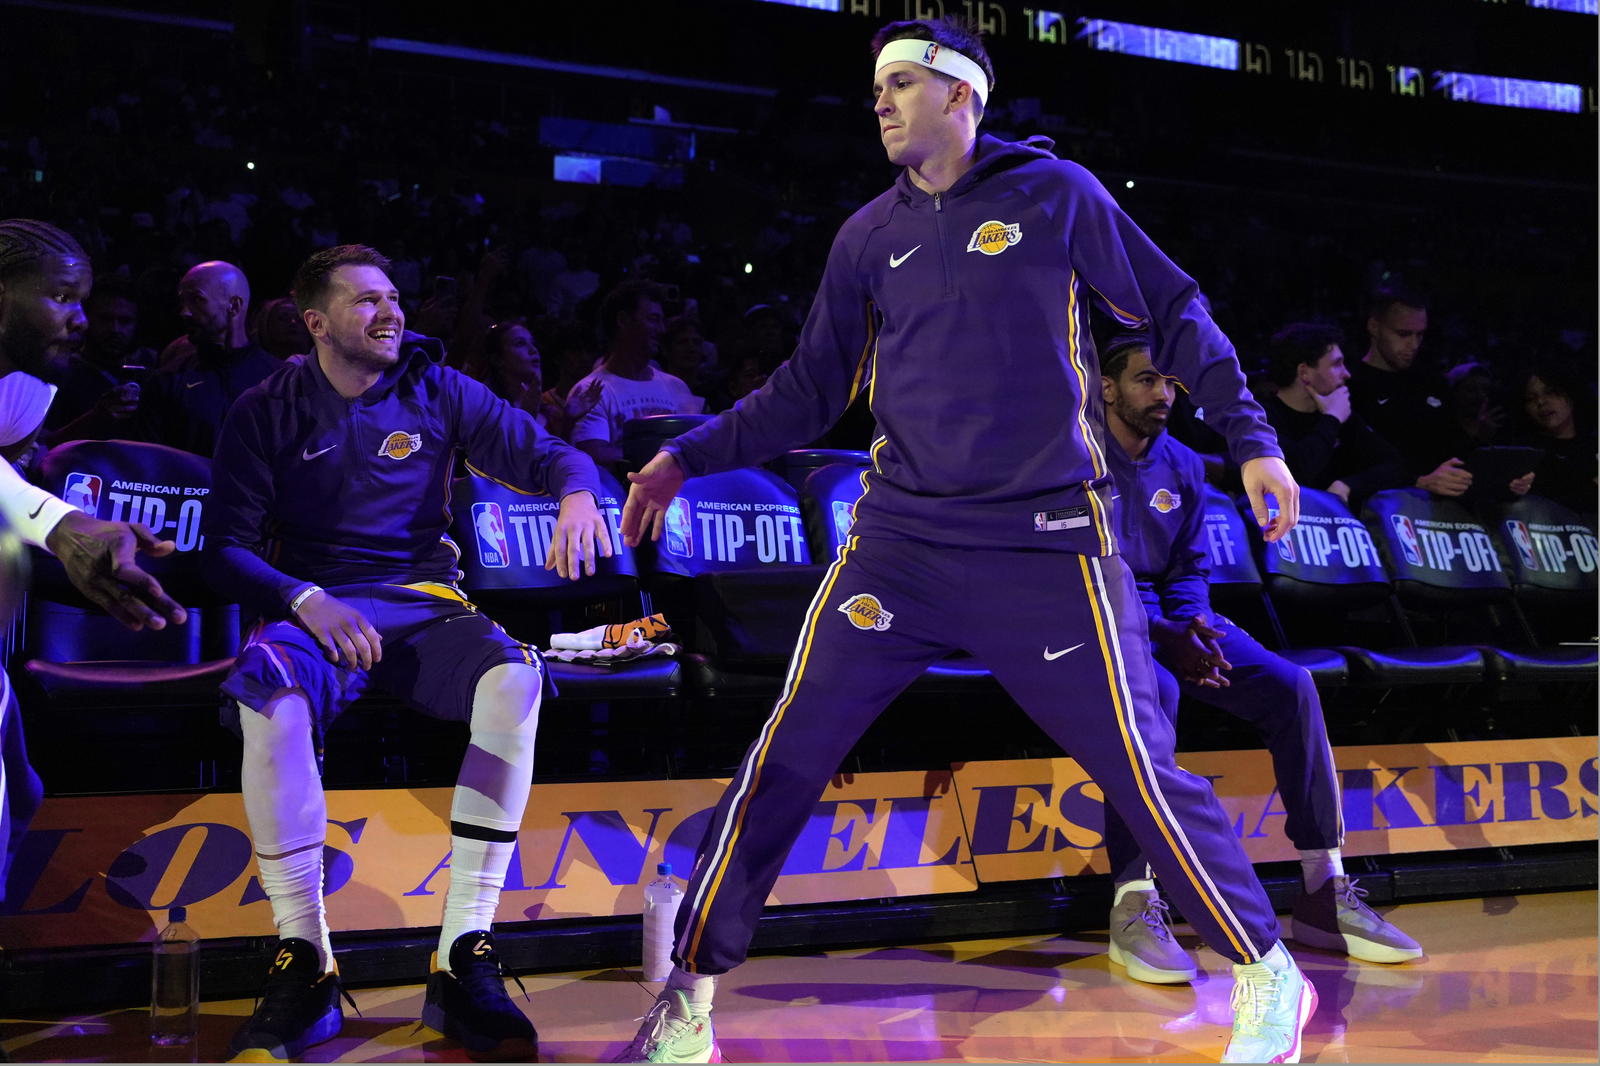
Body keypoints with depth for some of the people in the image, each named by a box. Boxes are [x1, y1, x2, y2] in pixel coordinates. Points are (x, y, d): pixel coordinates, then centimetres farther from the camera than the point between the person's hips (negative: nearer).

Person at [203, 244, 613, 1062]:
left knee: (513, 681, -33)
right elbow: (227, 546, 1)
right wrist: (306, 601, -19)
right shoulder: (267, 412, 7)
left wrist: (576, 493, -18)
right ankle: (303, 965, -32)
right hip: (313, 606, -1)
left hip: (423, 606, 1)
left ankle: (463, 962, -32)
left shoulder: (437, 392, 12)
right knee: (269, 688, -39)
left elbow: (542, 450, 7)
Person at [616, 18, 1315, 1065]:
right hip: (899, 542, 3)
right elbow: (811, 391, 17)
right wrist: (690, 455, 8)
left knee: (1142, 770, -1)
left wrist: (1253, 439, 0)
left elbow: (1174, 313, 7)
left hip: (1049, 548, -3)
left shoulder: (1056, 194, 2)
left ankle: (1269, 976, 19)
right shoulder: (869, 237, 11)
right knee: (786, 758, -4)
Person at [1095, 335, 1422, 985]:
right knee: (1155, 691, -39)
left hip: (1170, 620, 6)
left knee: (1290, 686, -16)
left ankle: (1324, 895, -14)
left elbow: (1188, 569, 16)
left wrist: (1194, 625, -8)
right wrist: (1159, 635, -22)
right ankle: (1133, 905, -39)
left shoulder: (1182, 468, 15)